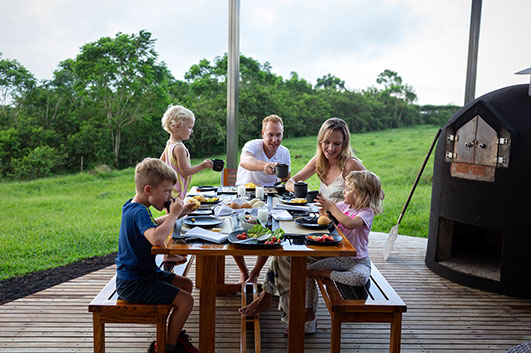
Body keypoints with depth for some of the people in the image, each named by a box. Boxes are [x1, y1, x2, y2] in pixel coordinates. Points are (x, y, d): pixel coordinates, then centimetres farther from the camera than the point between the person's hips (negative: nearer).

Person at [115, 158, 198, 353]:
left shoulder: (133, 207, 7)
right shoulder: (139, 211, -25)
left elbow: (151, 225, 28)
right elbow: (157, 238, -45)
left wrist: (177, 214, 14)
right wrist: (173, 214, -29)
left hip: (145, 273, 10)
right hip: (133, 284, -10)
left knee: (186, 284, 17)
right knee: (186, 301, -15)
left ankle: (175, 332, 26)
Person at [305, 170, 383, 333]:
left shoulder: (367, 212, -16)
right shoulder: (344, 205, 5)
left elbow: (350, 223, -38)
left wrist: (331, 207, -30)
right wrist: (323, 205, 1)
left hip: (359, 261, -6)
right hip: (339, 257, 6)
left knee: (361, 277, -39)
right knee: (308, 271, -6)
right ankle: (310, 315, 3)